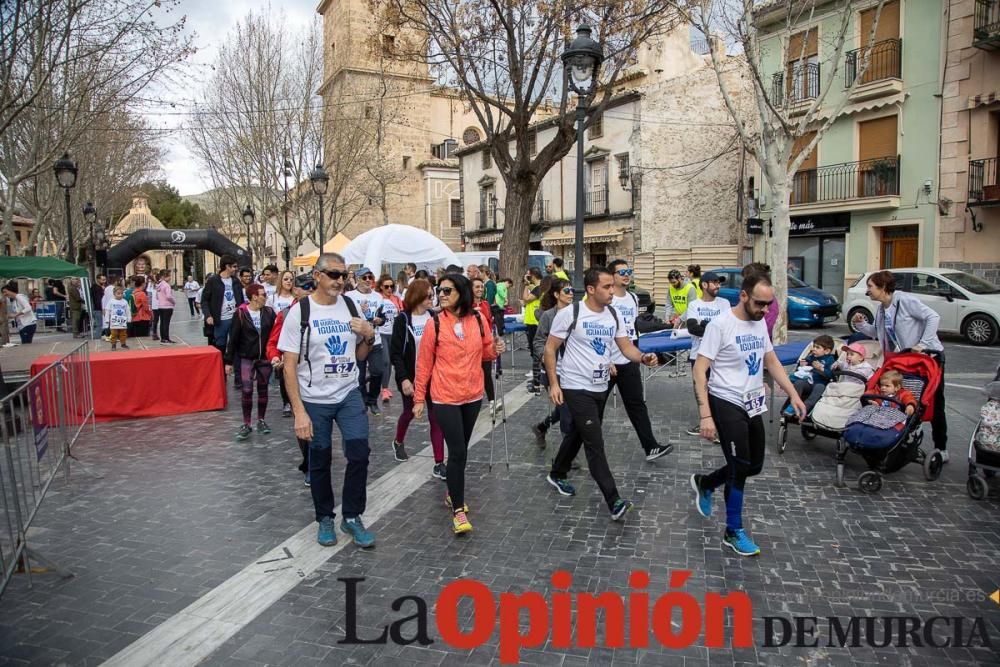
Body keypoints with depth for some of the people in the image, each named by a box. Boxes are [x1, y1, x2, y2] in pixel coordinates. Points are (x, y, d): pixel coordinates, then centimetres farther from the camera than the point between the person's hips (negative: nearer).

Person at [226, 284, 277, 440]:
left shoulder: (269, 312, -1)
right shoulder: (240, 313, -8)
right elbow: (233, 338, -5)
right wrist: (229, 361, -5)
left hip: (265, 358, 3)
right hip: (247, 358, -2)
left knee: (263, 389, 11)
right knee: (247, 390, -5)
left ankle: (261, 421, 25)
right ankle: (246, 424, 7)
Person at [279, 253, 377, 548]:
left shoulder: (350, 306, 2)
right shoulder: (300, 312, -11)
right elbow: (289, 366, -12)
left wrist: (369, 336, -11)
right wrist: (299, 411, -18)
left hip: (349, 394, 3)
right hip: (314, 400, -3)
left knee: (359, 452, -6)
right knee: (320, 462, 10)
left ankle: (352, 516, 14)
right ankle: (325, 518, 31)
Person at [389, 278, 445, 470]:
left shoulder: (434, 318, 0)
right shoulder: (402, 320, -9)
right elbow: (395, 353, -11)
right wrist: (403, 378, -19)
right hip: (411, 377, -2)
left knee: (436, 417, -3)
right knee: (409, 413, 17)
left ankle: (439, 464, 1)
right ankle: (398, 442, 47)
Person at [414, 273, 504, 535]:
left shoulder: (477, 320, -2)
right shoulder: (434, 324, -10)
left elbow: (485, 352, 12)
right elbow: (424, 363, -5)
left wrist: (495, 350, -11)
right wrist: (419, 398, -4)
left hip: (473, 395, 4)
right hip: (445, 398, -4)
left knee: (462, 449, 17)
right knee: (457, 452, -7)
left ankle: (453, 493, 38)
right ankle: (458, 510, 4)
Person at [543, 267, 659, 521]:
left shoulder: (613, 315, 3)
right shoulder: (570, 313, -15)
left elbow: (626, 346, 3)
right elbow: (550, 349, -10)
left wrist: (643, 357, -19)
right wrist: (553, 383, -15)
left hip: (600, 387, 7)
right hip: (576, 388, -7)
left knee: (577, 434, 21)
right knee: (595, 443, -8)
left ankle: (557, 475, 43)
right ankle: (614, 502, -4)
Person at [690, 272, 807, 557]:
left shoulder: (760, 323, 6)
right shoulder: (720, 325, -18)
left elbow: (772, 362, 17)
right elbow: (700, 370, -19)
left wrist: (793, 395, 8)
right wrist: (705, 415, -25)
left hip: (753, 405, 8)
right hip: (726, 404, -8)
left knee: (754, 466, 14)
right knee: (740, 467, -2)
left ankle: (704, 483, 38)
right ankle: (734, 532, 16)